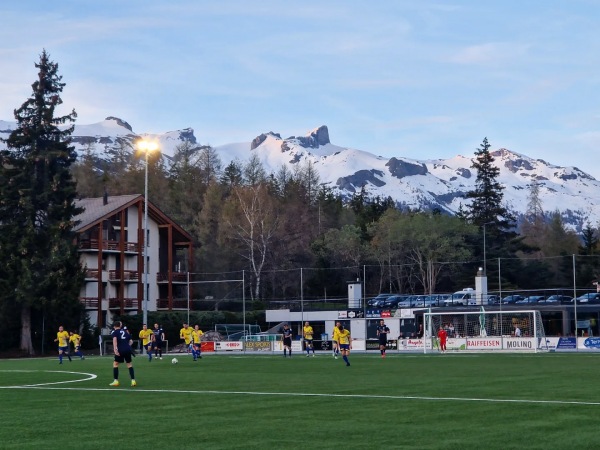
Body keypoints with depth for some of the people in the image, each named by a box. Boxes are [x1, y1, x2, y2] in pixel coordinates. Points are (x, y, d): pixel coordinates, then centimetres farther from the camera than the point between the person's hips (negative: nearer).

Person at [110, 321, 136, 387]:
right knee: (129, 364, 14)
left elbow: (115, 339, -13)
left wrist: (115, 349, -19)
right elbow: (131, 341, 15)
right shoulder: (125, 332, 20)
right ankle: (133, 381, 6)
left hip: (120, 350, -4)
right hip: (128, 350, 4)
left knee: (115, 364, 11)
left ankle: (116, 381, 8)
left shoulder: (115, 332, 6)